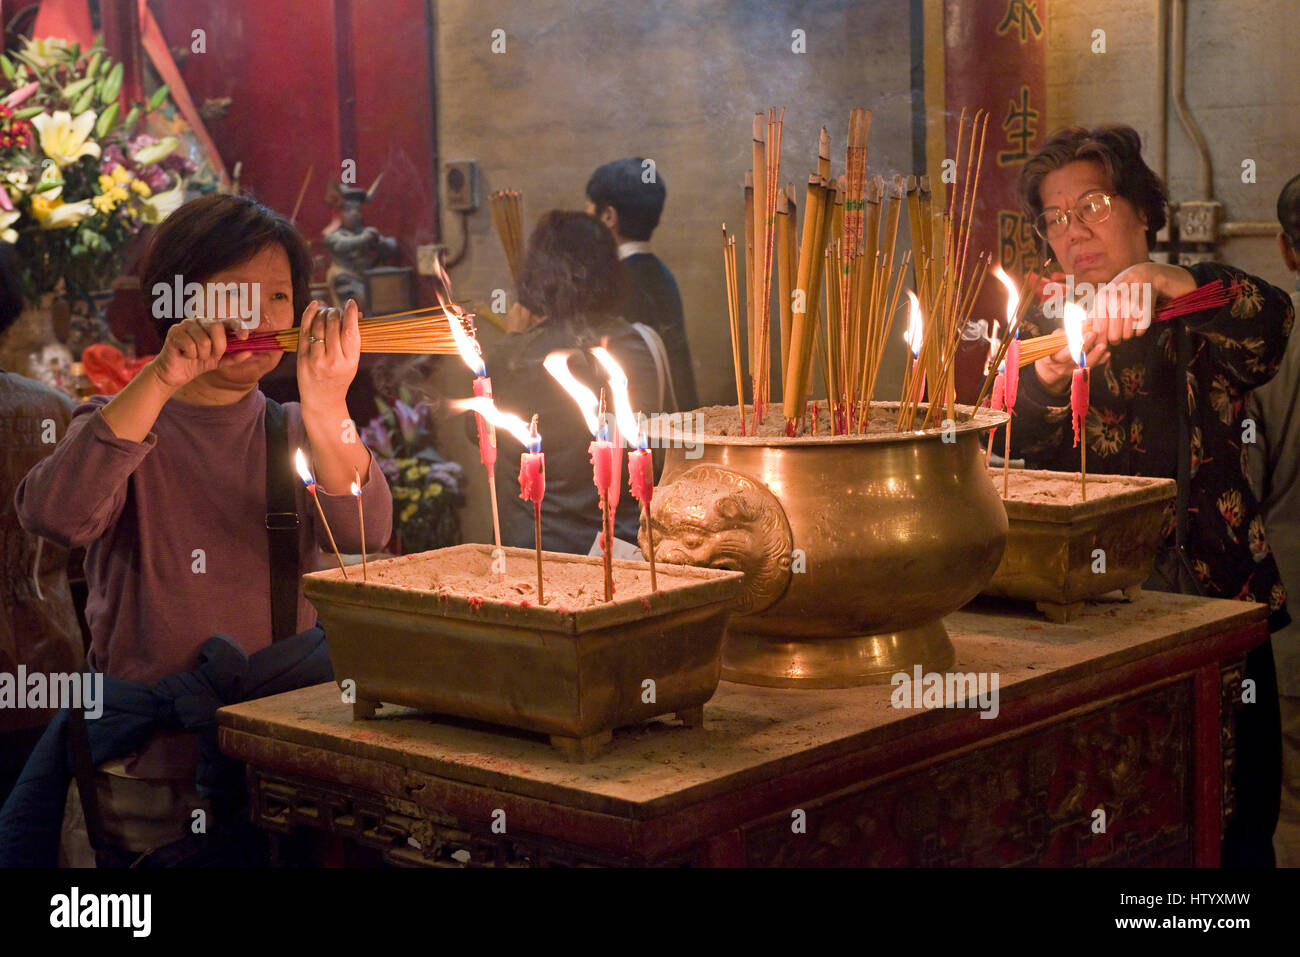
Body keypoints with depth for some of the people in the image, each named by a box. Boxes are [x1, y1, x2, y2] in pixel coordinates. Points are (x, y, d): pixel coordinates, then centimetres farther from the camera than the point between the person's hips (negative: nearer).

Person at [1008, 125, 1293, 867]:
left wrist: (1172, 284, -36)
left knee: (1236, 827, -1)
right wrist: (1051, 381, -22)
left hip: (1213, 598, -2)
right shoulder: (1047, 327, 12)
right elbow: (1010, 457, -2)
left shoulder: (1205, 304, 5)